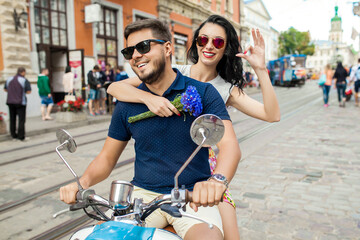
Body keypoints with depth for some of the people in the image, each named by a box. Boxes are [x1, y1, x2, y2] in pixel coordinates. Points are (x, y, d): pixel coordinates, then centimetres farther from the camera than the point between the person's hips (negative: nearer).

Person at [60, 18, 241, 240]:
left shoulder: (202, 93, -4)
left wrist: (217, 180, -37)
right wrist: (84, 182, -10)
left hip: (191, 196, -2)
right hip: (144, 194, 3)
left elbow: (229, 145, -16)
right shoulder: (128, 104, 6)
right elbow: (107, 157, 11)